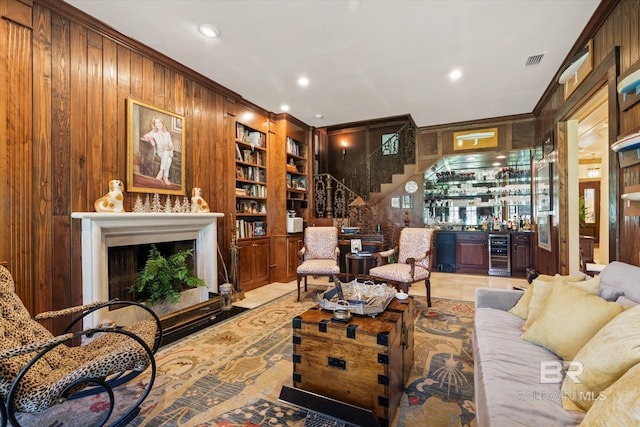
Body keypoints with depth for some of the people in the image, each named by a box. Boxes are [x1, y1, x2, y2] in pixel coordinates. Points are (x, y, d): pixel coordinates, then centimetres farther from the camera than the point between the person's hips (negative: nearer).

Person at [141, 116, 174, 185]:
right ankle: (165, 176, -41)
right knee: (167, 157, -36)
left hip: (168, 151, 1)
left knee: (166, 152, -37)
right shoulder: (153, 132, 7)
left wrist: (169, 148, -17)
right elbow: (143, 137, -5)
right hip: (160, 152, -1)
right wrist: (150, 139, -25)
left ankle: (161, 172, -41)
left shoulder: (167, 133, 11)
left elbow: (171, 145, 7)